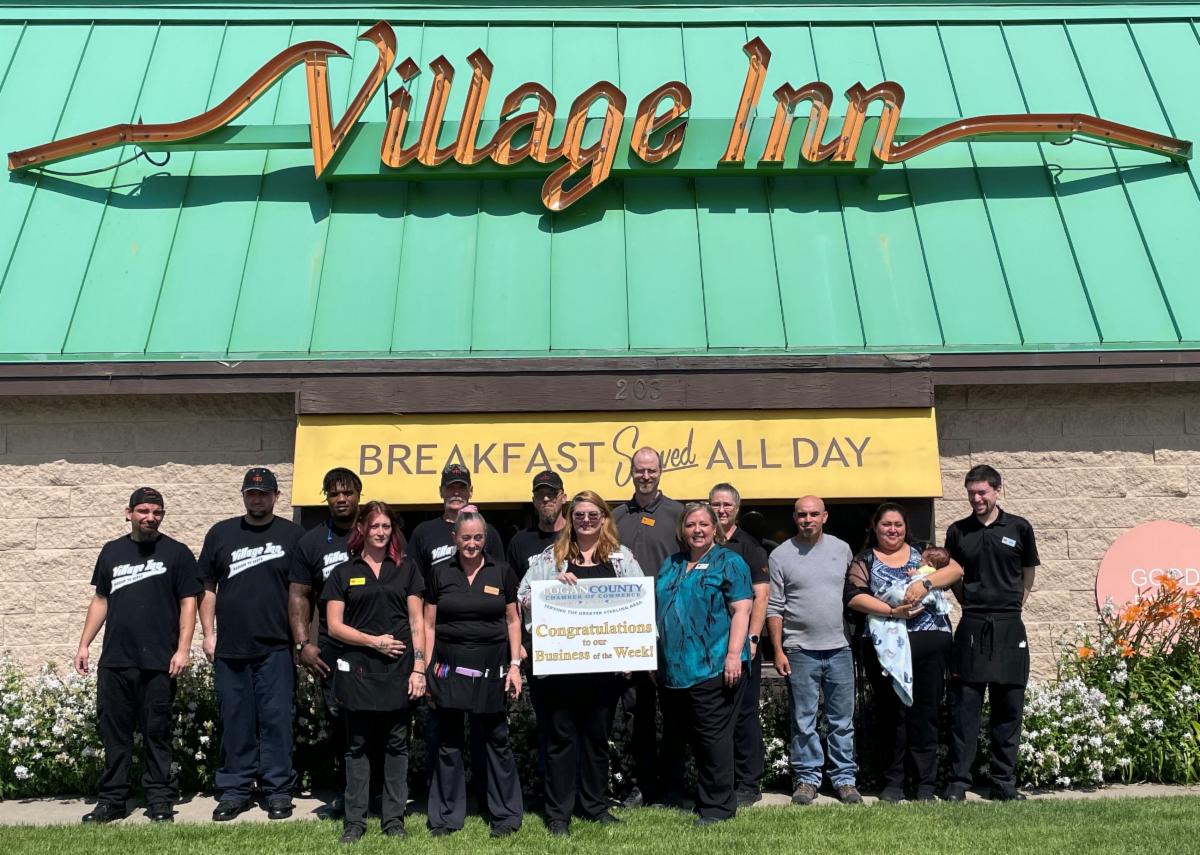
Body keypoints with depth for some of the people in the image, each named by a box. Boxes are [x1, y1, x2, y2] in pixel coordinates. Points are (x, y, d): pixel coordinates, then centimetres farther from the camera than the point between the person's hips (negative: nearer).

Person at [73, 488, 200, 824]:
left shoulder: (177, 553, 1)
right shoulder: (111, 552, 13)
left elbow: (188, 603, -1)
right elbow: (100, 600, 17)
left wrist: (183, 649, -10)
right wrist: (84, 645, 11)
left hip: (158, 663, -3)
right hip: (114, 661, 3)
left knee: (156, 733, 3)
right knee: (113, 732, 7)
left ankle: (160, 800, 11)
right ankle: (112, 799, 18)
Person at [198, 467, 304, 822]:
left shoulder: (293, 535, 3)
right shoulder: (221, 533, 10)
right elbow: (207, 588, 12)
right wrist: (208, 633, 5)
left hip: (276, 648, -2)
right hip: (229, 648, 2)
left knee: (276, 719, 1)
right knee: (234, 721, 8)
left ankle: (279, 791, 10)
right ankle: (233, 791, 18)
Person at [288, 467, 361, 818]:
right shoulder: (312, 542, 9)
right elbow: (299, 595, 7)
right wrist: (302, 644, -2)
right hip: (333, 651, 2)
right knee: (339, 723, 6)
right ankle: (344, 791, 18)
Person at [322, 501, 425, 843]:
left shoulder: (406, 570, 9)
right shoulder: (344, 573, 7)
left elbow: (417, 622, 5)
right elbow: (334, 626, 2)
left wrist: (419, 667, -3)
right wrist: (373, 640, -10)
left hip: (398, 669, 0)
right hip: (358, 670, 0)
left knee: (396, 744, 5)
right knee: (357, 745, 6)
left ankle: (394, 818, 14)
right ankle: (354, 819, 14)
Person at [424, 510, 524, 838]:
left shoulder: (501, 572, 3)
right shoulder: (439, 572, 2)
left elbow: (513, 620, 7)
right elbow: (429, 624, 5)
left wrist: (515, 664, 0)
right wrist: (427, 668, 0)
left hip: (490, 667, 0)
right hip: (449, 666, 1)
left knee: (495, 740, 6)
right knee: (448, 742, 7)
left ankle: (506, 814, 18)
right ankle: (446, 816, 20)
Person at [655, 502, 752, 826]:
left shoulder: (729, 562, -1)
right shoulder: (670, 565, 18)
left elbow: (741, 609, -8)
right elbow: (657, 611, 22)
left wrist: (734, 654, -17)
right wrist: (655, 657, 18)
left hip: (714, 666, -6)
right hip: (675, 668, 7)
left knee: (712, 735, -2)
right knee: (687, 735, 13)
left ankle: (717, 805, 8)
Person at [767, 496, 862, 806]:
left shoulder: (841, 549, 7)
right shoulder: (780, 555, 0)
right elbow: (774, 608, -1)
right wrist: (778, 650, -5)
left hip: (839, 647, 2)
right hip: (800, 650, -2)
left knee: (843, 720, 8)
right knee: (803, 722, 5)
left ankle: (845, 778, 18)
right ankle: (807, 778, 16)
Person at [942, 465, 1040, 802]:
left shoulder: (1019, 528, 4)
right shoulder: (957, 531, 7)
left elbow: (1028, 575, 15)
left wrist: (1012, 603, 9)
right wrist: (972, 602, 7)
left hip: (1009, 628, 0)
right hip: (971, 628, 0)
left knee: (1008, 709, 6)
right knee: (964, 707, -1)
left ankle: (1004, 783, 16)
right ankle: (958, 782, 5)